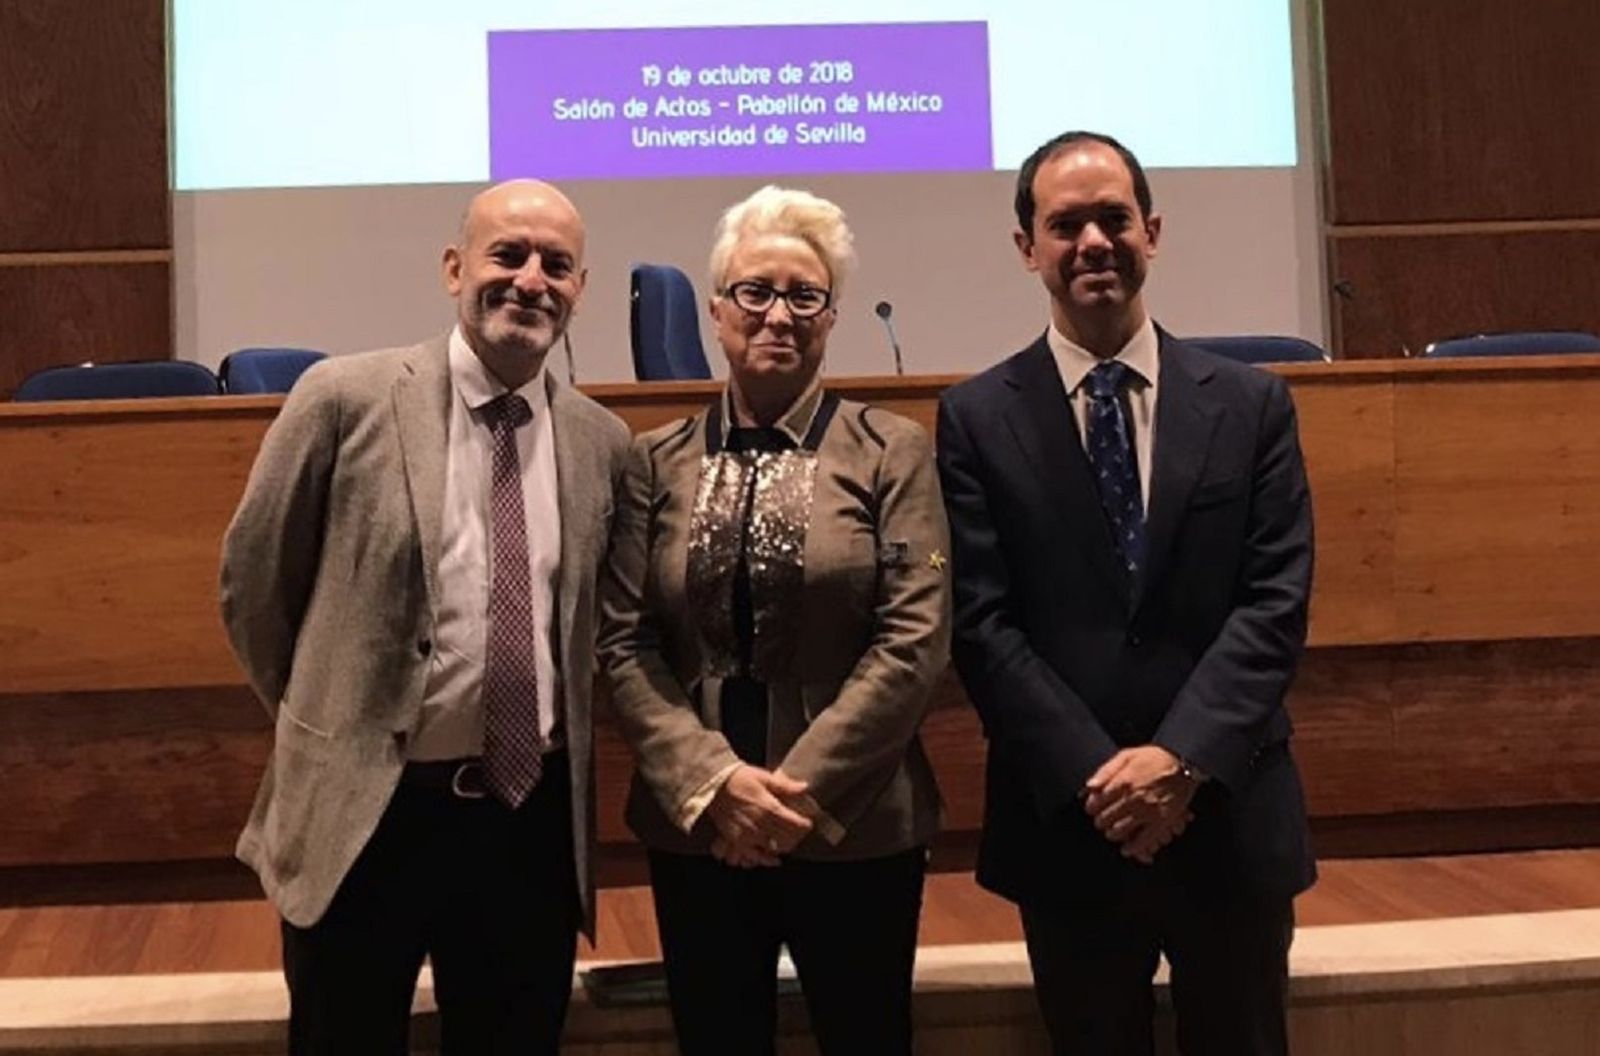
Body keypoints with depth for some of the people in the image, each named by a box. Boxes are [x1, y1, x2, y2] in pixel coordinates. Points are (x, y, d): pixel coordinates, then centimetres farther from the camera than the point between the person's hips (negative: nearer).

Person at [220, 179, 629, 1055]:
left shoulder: (603, 442, 3)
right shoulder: (346, 398, -8)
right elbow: (252, 583, 2)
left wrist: (550, 742, 12)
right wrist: (326, 722, 9)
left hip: (534, 816, 3)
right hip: (363, 810, -3)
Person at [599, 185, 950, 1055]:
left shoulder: (893, 451, -1)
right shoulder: (657, 461, 5)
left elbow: (915, 639, -9)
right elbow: (621, 643, 0)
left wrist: (802, 788, -14)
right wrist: (713, 780, -13)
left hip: (854, 825, -1)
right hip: (695, 825, 2)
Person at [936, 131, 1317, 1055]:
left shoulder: (1252, 403, 4)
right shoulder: (978, 418, -1)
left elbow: (1276, 603, -4)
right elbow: (982, 624, -7)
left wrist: (1181, 758, -16)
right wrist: (1096, 776, -15)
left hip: (1230, 816, 1)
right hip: (1067, 821, -1)